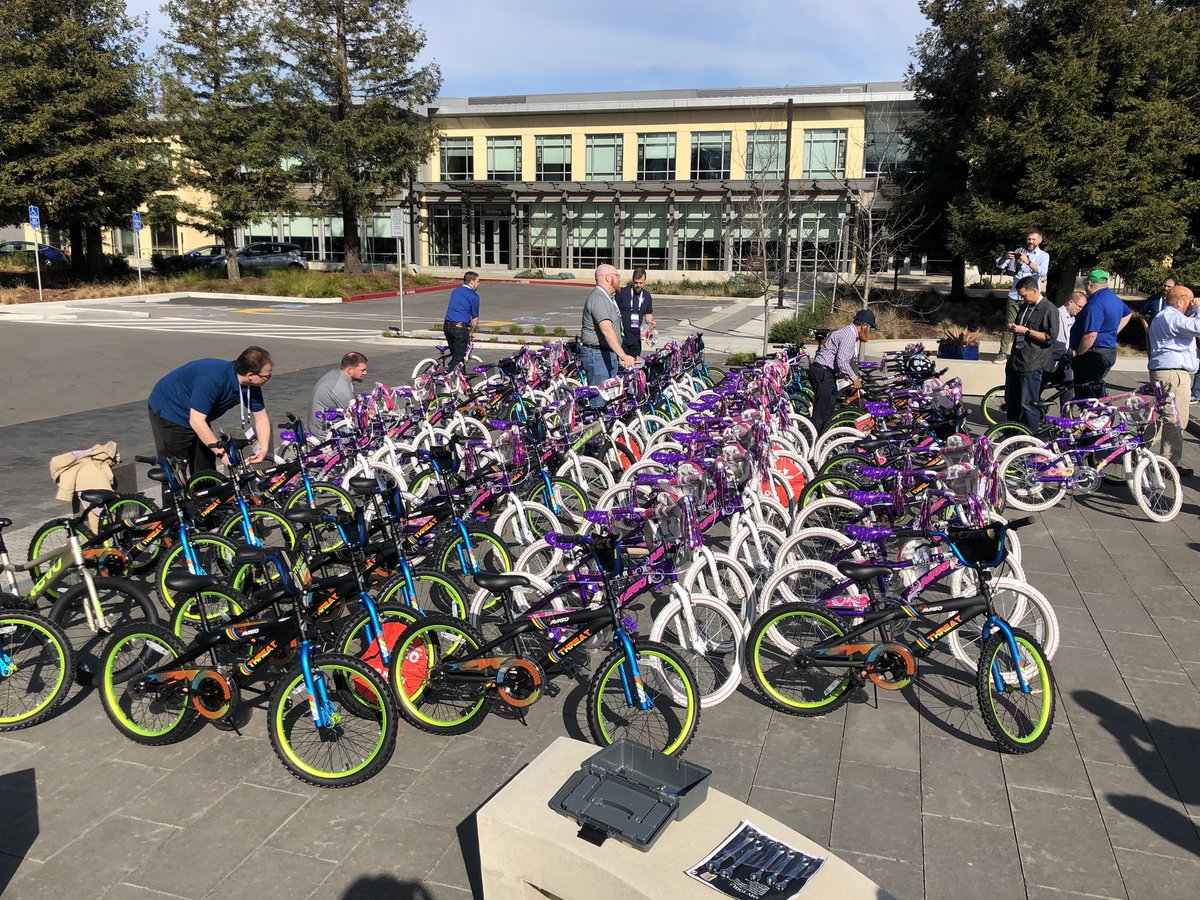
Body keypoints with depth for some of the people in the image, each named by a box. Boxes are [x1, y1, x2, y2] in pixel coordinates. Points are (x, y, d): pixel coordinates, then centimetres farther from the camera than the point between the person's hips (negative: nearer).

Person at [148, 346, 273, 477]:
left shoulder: (251, 387, -15)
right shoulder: (212, 378, -38)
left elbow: (261, 417, -5)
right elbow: (196, 421, -37)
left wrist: (263, 449, -21)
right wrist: (222, 452, -37)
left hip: (198, 418, 8)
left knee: (207, 471, 7)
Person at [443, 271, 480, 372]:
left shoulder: (455, 291, 17)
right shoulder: (473, 296, -4)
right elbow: (475, 318, 1)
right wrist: (472, 333, 17)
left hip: (447, 325, 7)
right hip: (460, 327, -7)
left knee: (455, 354, 18)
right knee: (458, 357, -1)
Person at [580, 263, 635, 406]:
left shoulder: (608, 297, 17)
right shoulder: (598, 298, -19)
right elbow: (606, 330, -31)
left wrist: (618, 354, 29)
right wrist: (623, 355, -40)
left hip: (609, 354, 11)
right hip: (597, 355, -11)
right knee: (599, 400, -11)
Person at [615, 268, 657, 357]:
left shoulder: (647, 296, 11)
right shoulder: (622, 292, -4)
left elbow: (648, 314, 23)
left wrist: (650, 322, 1)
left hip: (636, 339, 5)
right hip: (620, 337, -5)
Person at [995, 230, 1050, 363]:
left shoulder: (1043, 255, 4)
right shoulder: (1019, 251, 11)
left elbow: (1042, 272, -16)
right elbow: (999, 265, 5)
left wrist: (1028, 262, -29)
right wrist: (1005, 257, -17)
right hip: (1014, 295, 2)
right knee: (1009, 325, 1)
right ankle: (1003, 353, 3)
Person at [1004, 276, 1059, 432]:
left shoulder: (1049, 310, -11)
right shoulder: (1025, 306, 15)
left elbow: (1051, 337, -15)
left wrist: (1026, 331, -18)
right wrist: (1013, 329, 7)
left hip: (1031, 364, -8)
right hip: (1015, 360, 9)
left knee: (1028, 403, -5)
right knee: (1010, 399, 16)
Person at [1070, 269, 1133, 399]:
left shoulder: (1095, 304, -20)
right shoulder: (1114, 298, 14)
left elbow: (1090, 335, -28)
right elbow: (1127, 313, 36)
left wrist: (1079, 353, -15)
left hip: (1094, 354, -10)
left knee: (1085, 394, -8)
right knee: (1097, 392, 17)